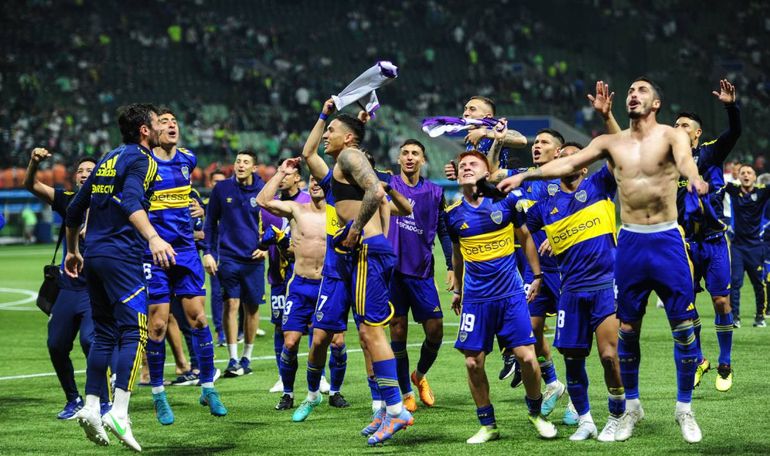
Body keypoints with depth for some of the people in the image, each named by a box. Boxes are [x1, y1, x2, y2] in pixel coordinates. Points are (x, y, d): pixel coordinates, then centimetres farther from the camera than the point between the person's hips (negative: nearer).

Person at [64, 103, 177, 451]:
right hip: (122, 256, -8)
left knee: (104, 333, 13)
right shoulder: (141, 160, -5)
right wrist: (153, 238, -39)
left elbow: (75, 210, 23)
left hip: (95, 254, 8)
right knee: (134, 332, -9)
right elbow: (131, 203, -25)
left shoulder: (109, 159, 19)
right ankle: (118, 412, -19)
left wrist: (73, 251, 34)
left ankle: (91, 407, 7)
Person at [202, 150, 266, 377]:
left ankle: (246, 358, 18)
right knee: (231, 304, -8)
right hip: (228, 257, -1)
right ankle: (233, 360, -5)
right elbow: (211, 222, 8)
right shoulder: (222, 189, 2)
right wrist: (207, 252, 1)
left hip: (253, 259, 1)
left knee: (252, 307, 6)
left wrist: (266, 247, -4)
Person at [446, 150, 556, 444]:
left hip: (511, 295, -2)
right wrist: (457, 290, 25)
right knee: (473, 362, -2)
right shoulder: (453, 214, 1)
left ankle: (536, 413, 17)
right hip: (475, 299, 2)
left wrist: (537, 275, 11)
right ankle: (488, 425, 13)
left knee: (527, 357, -7)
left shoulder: (506, 201, -4)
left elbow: (525, 237, 10)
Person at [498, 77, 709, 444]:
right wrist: (524, 175, -4)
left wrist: (693, 177, -47)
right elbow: (566, 164, 6)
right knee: (626, 328, 7)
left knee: (684, 327, -2)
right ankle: (631, 407, 21)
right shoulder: (612, 143, 8)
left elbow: (684, 158, -25)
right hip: (630, 242, 3)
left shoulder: (671, 136, -3)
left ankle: (684, 409, 11)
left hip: (667, 241, -3)